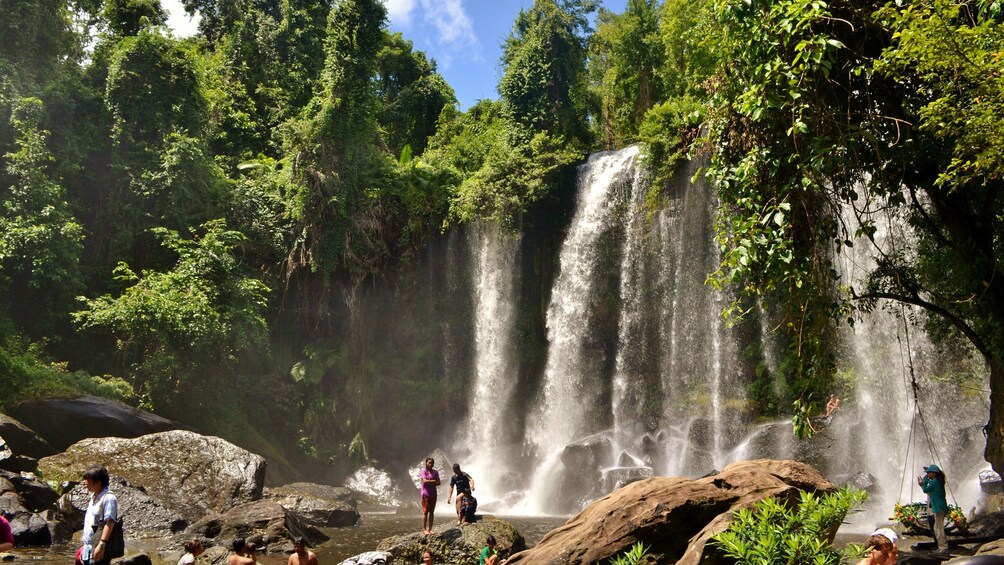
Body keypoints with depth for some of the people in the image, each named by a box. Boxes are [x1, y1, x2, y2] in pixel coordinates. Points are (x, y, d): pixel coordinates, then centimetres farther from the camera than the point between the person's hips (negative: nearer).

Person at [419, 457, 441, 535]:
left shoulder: (435, 472, 11)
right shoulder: (423, 471, -3)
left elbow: (438, 483, 3)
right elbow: (425, 481, -14)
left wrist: (430, 483, -12)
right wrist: (434, 481, -5)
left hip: (433, 494, 5)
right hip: (426, 494, -5)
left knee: (432, 512, 5)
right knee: (425, 512, -6)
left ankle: (430, 529, 8)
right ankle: (424, 529, -4)